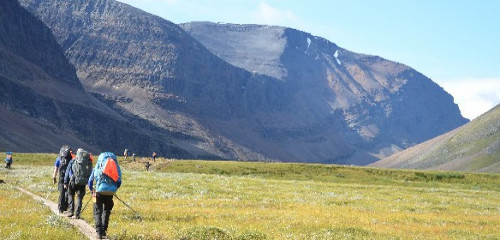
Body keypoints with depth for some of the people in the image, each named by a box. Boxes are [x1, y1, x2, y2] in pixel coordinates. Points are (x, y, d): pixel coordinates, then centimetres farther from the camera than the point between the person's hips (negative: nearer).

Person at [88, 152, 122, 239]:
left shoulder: (98, 166, 16)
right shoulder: (116, 166, 17)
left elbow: (90, 181, 19)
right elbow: (119, 182, 14)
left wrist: (92, 190, 37)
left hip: (100, 190, -2)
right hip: (111, 191, 2)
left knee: (98, 211, 7)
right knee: (107, 211, 20)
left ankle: (99, 231, -6)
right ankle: (104, 230, 22)